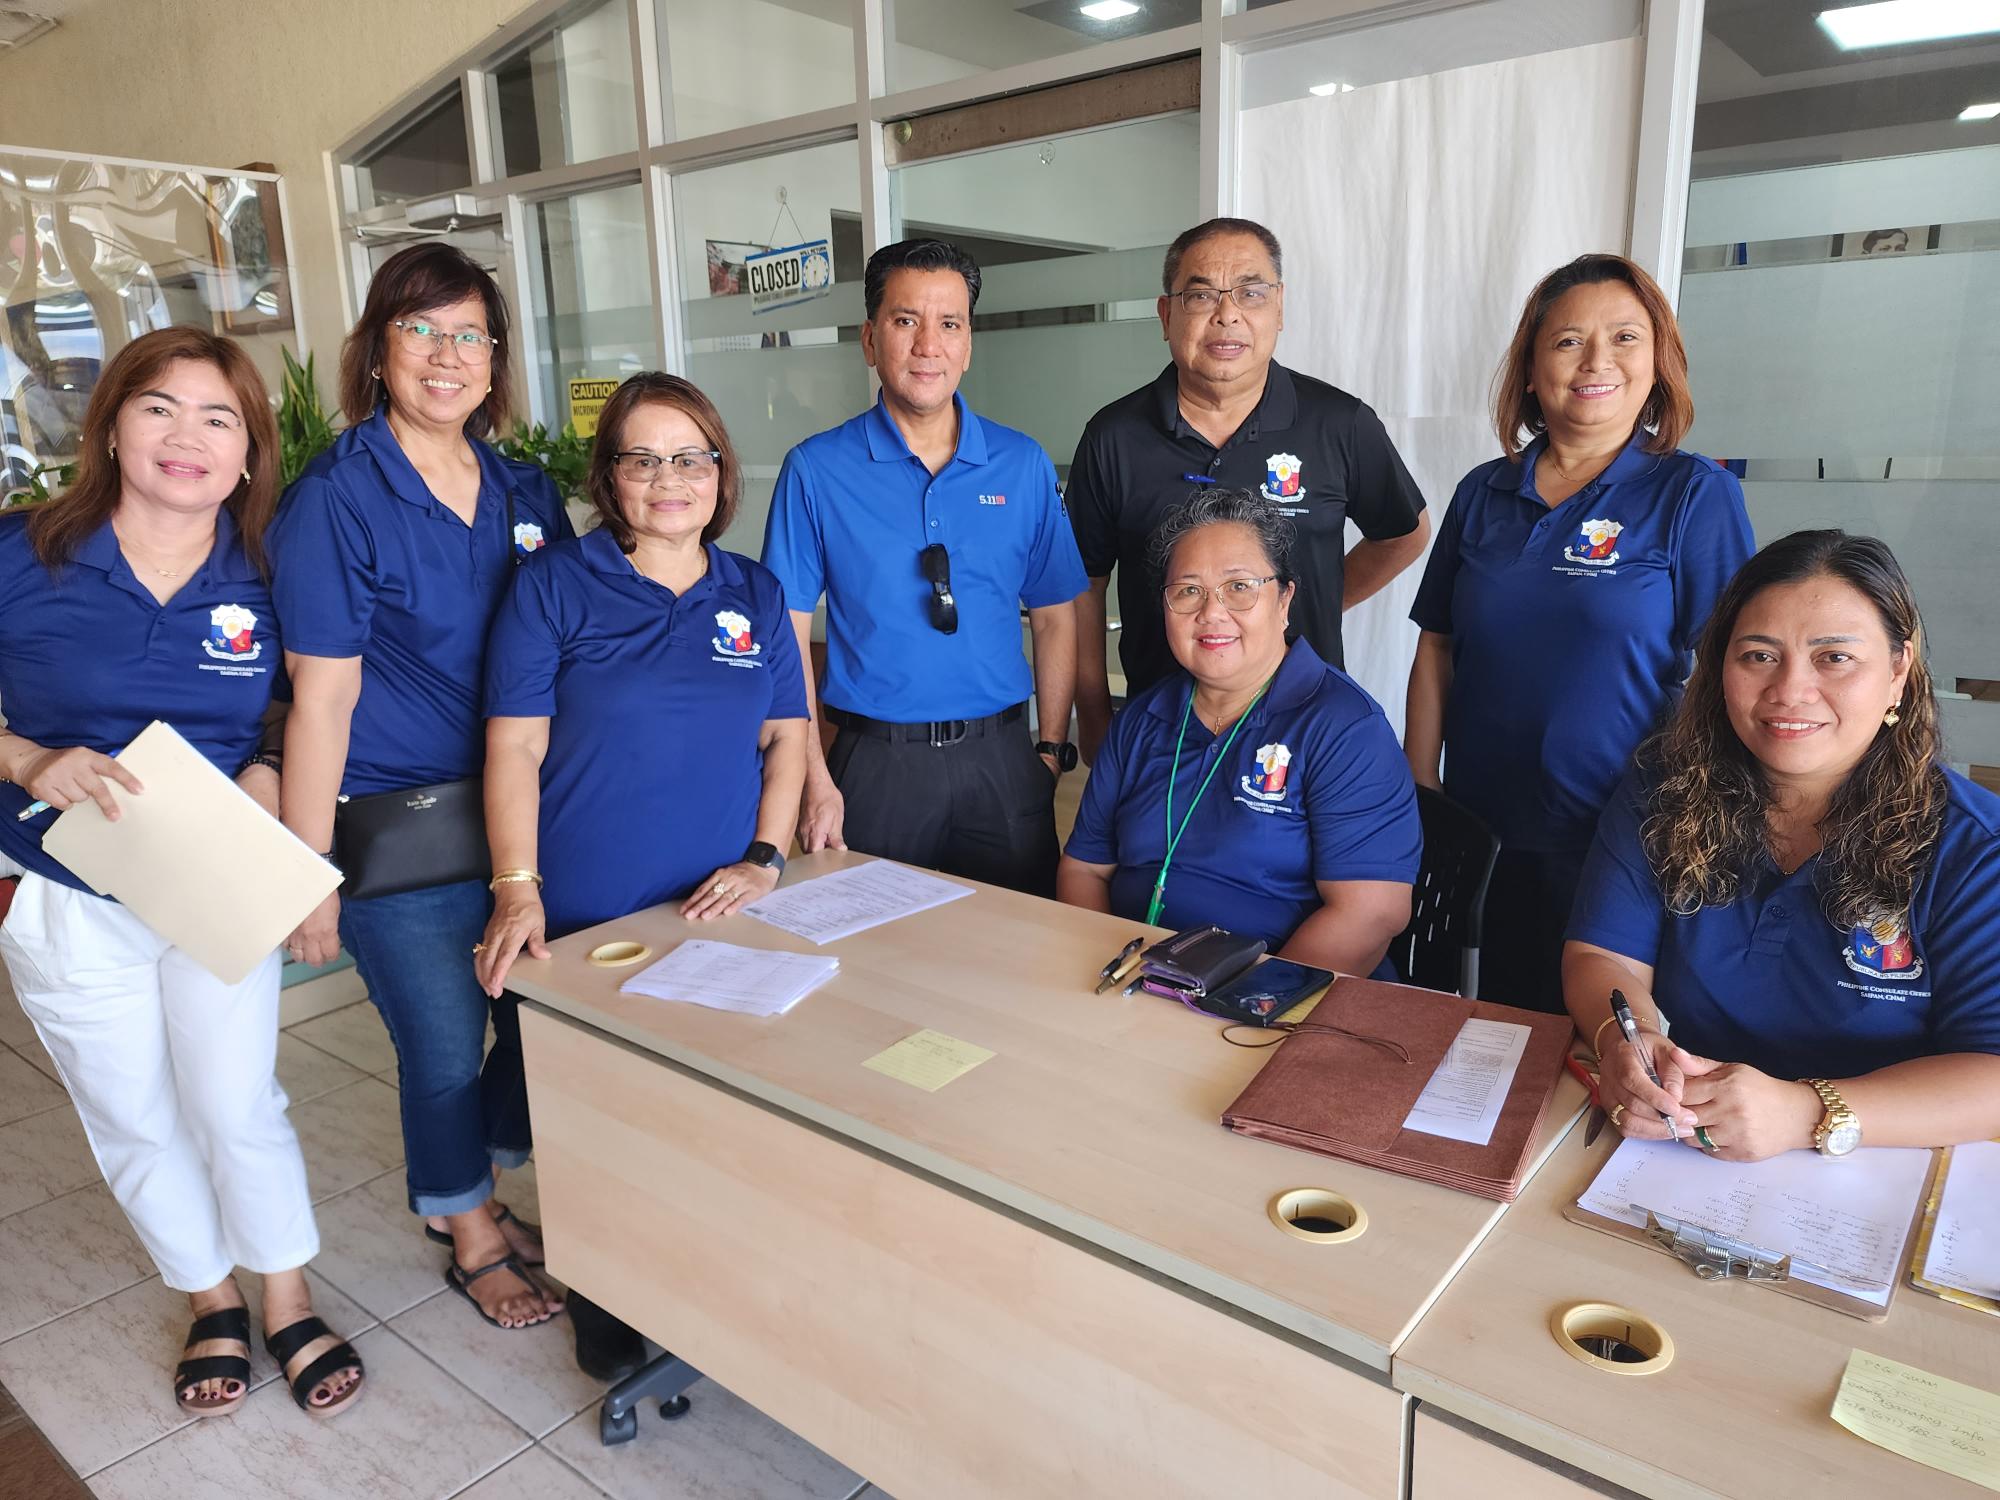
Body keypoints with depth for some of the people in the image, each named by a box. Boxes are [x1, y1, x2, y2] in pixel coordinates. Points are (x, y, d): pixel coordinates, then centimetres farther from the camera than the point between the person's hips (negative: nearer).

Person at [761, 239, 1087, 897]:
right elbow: (787, 635, -4)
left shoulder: (1024, 465, 3)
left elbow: (1055, 619, 7)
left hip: (1003, 763, 2)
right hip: (876, 764, -2)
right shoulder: (816, 470, -3)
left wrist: (1051, 751, 1)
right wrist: (815, 779, -9)